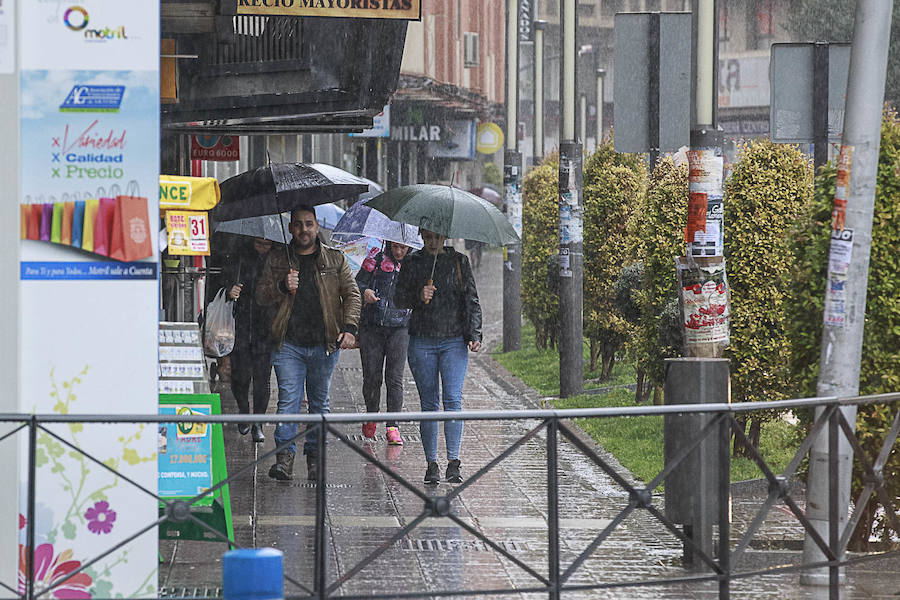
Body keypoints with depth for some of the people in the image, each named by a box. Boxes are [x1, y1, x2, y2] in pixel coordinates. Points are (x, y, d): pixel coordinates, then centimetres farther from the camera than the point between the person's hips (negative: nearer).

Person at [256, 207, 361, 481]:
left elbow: (351, 294, 6)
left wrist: (349, 328, -8)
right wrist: (282, 286, -14)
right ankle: (285, 456, -14)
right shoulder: (277, 260, 8)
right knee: (288, 399, -11)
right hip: (289, 343, -1)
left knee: (320, 402, 7)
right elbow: (261, 295, 6)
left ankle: (315, 457, 14)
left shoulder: (335, 260, 8)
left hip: (324, 345, 1)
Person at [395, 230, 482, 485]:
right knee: (429, 403, 1)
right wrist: (418, 296, -15)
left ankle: (453, 462, -14)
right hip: (422, 343, 1)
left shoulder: (459, 261, 7)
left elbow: (472, 301, 8)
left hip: (454, 341, -1)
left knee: (453, 399, -12)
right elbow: (399, 298, 7)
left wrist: (474, 335, -3)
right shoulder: (412, 262, 7)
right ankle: (431, 464, 5)